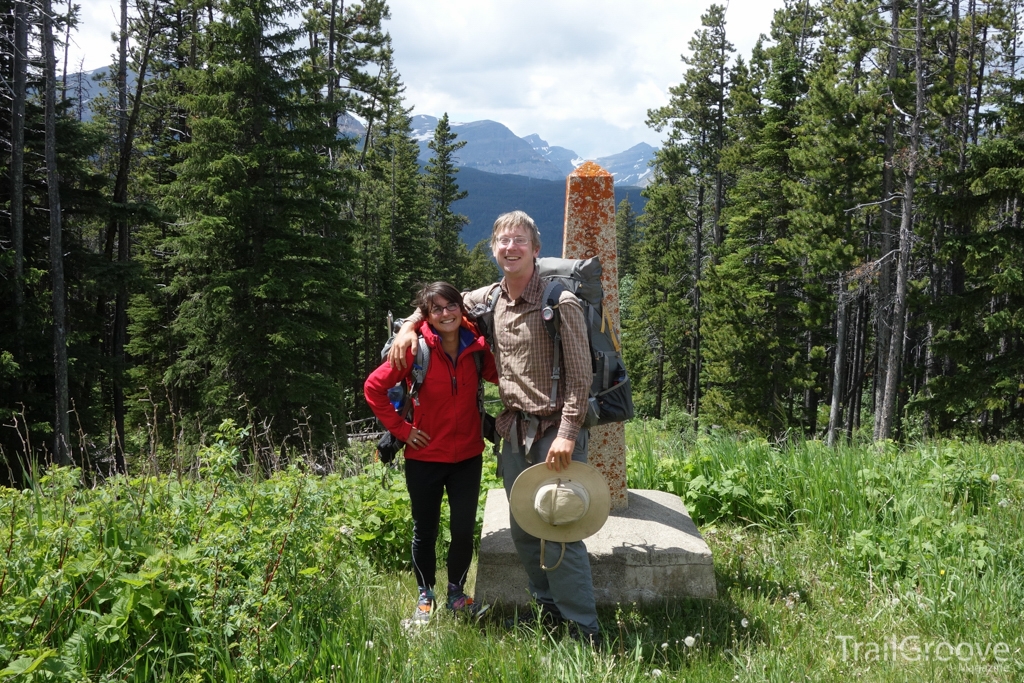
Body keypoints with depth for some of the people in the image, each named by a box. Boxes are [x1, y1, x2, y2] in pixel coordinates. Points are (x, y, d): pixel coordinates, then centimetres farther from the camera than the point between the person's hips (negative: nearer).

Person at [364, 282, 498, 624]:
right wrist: (401, 428, -10)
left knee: (464, 531, 8)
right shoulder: (417, 349, -14)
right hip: (424, 458, -2)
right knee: (425, 532, 12)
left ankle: (457, 593, 29)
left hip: (468, 457, 2)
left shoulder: (477, 347, -5)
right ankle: (425, 596, 31)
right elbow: (374, 387, -9)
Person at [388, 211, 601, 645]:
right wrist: (409, 327, 7)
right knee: (522, 529, 13)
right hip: (515, 431, 7)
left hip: (555, 431, -6)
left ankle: (584, 631, 4)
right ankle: (548, 607, 29)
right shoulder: (488, 299, 7)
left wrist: (567, 433, -20)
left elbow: (580, 375, -13)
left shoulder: (561, 303, -12)